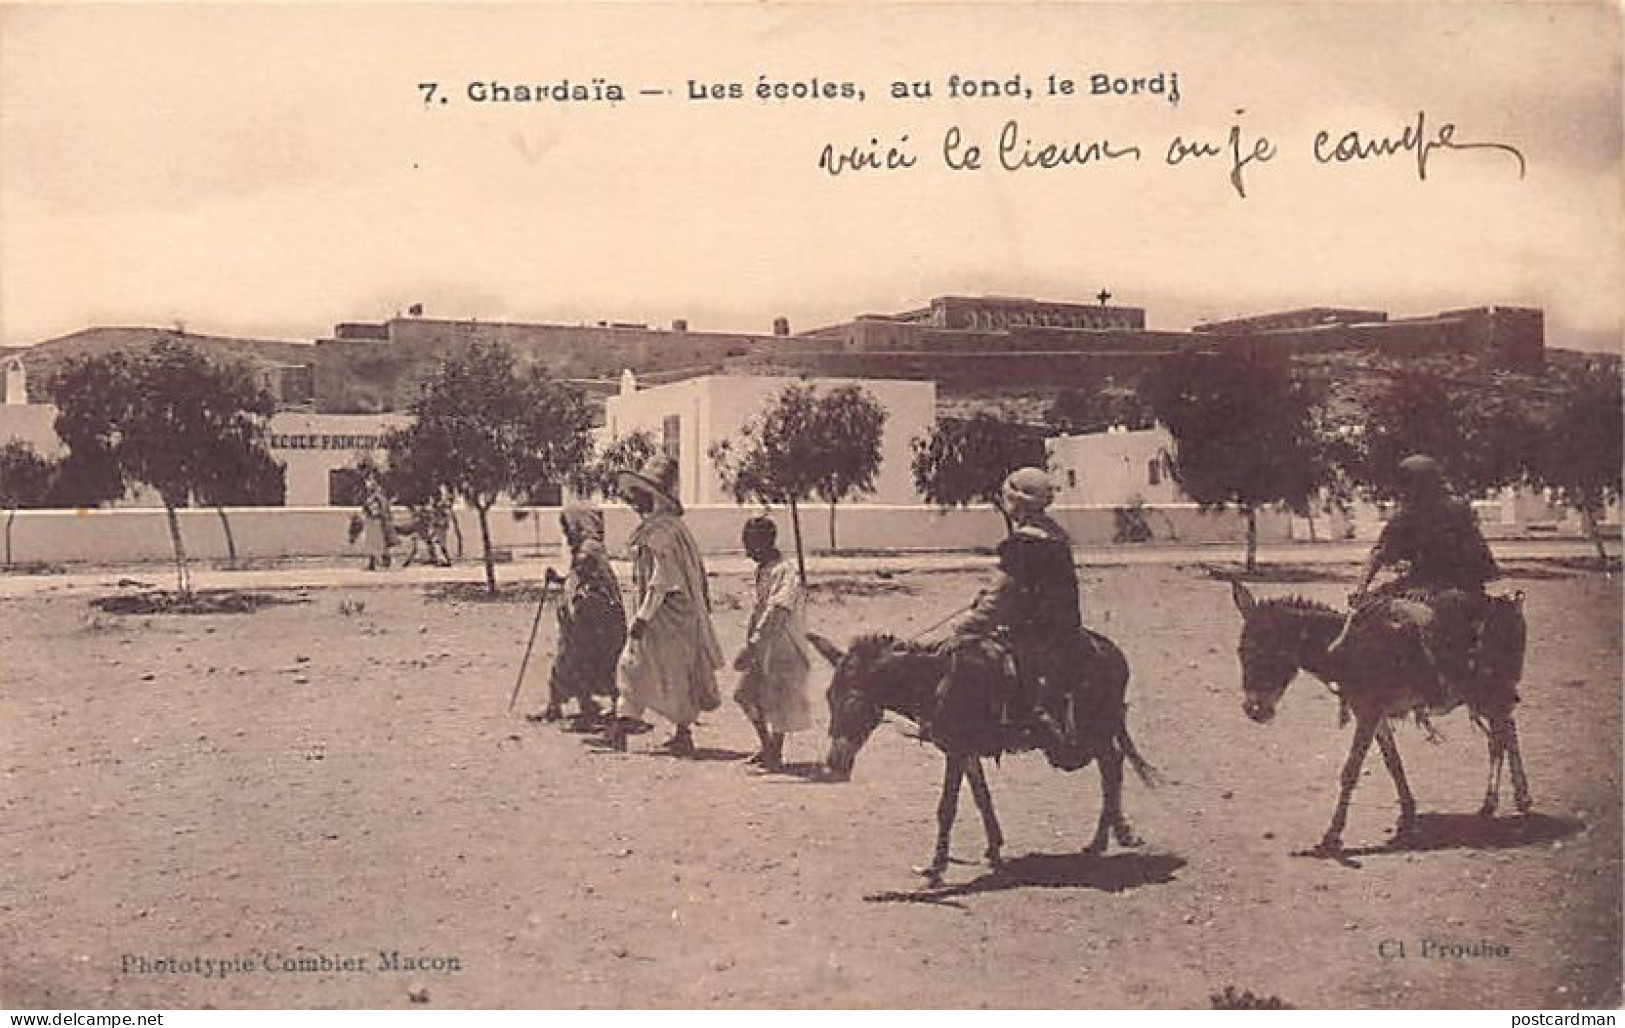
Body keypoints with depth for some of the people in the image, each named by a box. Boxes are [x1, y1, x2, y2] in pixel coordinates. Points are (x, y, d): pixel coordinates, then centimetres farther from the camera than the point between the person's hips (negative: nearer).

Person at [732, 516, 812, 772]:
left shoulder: (783, 573, -20)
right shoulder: (762, 570, 7)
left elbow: (775, 615, -30)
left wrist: (751, 647, -37)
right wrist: (750, 645, 20)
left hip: (783, 647, -9)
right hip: (763, 647, 9)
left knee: (778, 703, 1)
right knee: (748, 696, 13)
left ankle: (775, 755, 14)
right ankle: (767, 747, 27)